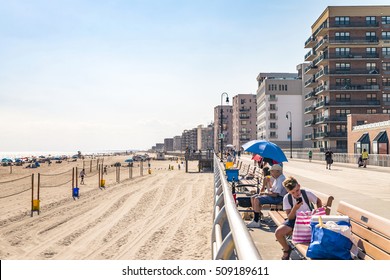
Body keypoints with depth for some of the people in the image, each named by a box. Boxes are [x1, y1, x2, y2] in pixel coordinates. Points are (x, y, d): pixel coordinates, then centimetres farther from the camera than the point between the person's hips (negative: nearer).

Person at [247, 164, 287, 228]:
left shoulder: (281, 180, -19)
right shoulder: (277, 178, 15)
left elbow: (275, 194, -25)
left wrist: (265, 193, -14)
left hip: (278, 197, -11)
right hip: (273, 194, 11)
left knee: (257, 199, -26)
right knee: (252, 198, 4)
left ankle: (256, 221, -22)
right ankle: (258, 216, 6)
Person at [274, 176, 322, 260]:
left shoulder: (307, 193, -12)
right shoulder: (287, 198, -11)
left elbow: (318, 201, 10)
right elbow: (290, 217, -12)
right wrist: (294, 208, -31)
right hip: (294, 220, 1)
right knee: (278, 232, -24)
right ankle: (287, 249, 8)